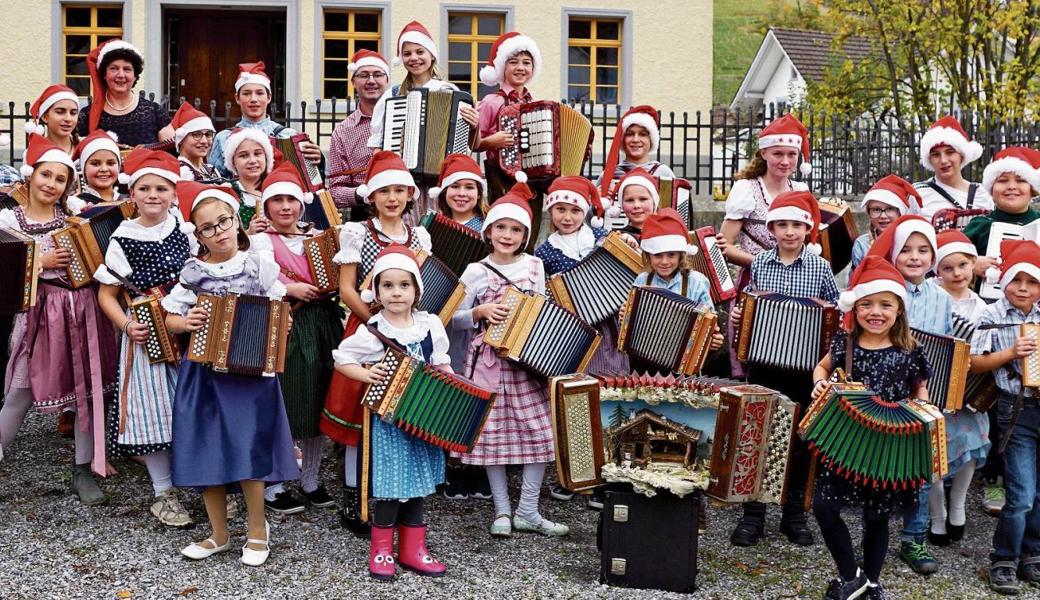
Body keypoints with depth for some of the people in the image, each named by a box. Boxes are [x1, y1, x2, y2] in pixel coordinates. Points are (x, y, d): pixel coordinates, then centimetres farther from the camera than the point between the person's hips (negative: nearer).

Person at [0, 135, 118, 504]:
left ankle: (83, 470, 17)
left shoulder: (75, 214, 8)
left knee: (88, 389, 6)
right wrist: (41, 261, -14)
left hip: (82, 309, 3)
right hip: (39, 312, -3)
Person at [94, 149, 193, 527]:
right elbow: (106, 294, 0)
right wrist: (127, 325, -15)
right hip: (147, 335, -2)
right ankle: (163, 494, 16)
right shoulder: (123, 239, -6)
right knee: (154, 408, 2)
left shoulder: (185, 229, 1)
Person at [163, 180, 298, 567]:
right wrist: (185, 323, -14)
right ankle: (219, 534, 21)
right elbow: (170, 319, 7)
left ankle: (257, 529, 15)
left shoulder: (260, 264, 0)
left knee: (247, 449, -6)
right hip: (204, 372, 2)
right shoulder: (193, 272, 2)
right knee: (206, 452, 5)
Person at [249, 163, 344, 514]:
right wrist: (291, 289, -23)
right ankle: (272, 485, 9)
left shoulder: (318, 238, 15)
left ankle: (311, 480, 23)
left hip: (322, 325, 5)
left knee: (317, 402, 10)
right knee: (281, 405, -2)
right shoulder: (261, 240, 1)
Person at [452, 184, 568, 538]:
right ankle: (502, 511, 14)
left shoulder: (535, 266, 7)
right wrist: (481, 312, -14)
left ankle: (527, 512, 7)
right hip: (489, 360, -2)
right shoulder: (475, 272, 0)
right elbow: (455, 319, 3)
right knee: (493, 433, 1)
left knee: (540, 431, -2)